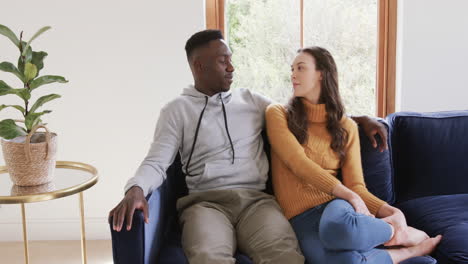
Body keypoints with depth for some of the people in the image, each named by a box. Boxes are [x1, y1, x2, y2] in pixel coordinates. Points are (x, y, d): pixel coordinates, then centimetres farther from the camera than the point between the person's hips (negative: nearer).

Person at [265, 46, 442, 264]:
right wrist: (347, 194, -20)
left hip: (335, 204, 1)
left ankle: (396, 231, -7)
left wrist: (390, 211, -12)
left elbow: (356, 185, 8)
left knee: (339, 227, -40)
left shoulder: (346, 127, 12)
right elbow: (298, 162, -9)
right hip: (300, 218, -1)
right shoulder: (277, 114, 6)